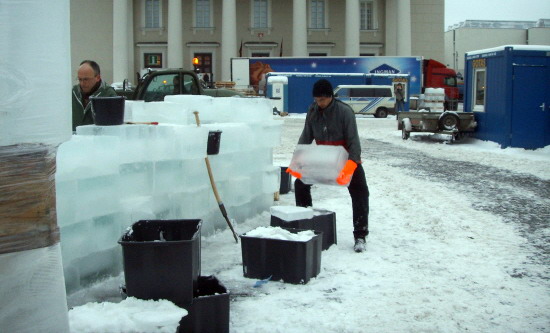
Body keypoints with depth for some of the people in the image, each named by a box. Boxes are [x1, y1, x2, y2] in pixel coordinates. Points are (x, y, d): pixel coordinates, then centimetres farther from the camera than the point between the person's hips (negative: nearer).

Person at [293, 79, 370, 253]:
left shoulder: (344, 111, -24)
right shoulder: (312, 110, -8)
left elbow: (353, 139, -25)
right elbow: (306, 136, -2)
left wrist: (353, 161, -37)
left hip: (345, 158, -5)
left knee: (359, 192, -14)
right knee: (300, 183, 4)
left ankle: (360, 235, -7)